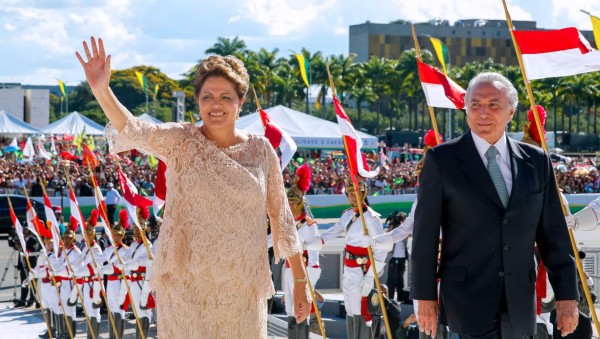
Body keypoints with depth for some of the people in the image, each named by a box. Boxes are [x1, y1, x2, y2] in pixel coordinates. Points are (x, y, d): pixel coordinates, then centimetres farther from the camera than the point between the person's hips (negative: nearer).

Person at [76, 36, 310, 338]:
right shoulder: (180, 143, -3)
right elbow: (136, 131, -22)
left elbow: (281, 216, 6)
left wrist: (300, 281, 5)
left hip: (242, 288, 2)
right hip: (186, 283, -2)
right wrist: (101, 91, -41)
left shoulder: (261, 150, 3)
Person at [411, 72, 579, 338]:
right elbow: (425, 234, -2)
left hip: (519, 305, 4)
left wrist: (566, 295, 5)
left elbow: (553, 233, 8)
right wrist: (425, 297, -4)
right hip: (467, 301, -3)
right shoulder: (442, 159, -2)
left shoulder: (536, 161, 7)